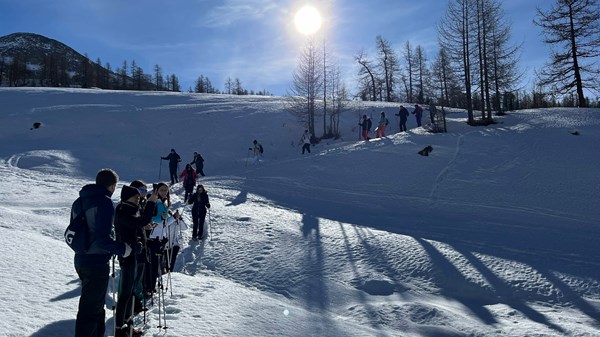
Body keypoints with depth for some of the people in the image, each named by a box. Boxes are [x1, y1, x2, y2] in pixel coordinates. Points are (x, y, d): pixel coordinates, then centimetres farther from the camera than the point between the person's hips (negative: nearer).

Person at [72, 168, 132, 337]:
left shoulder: (79, 201, 8)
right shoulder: (104, 202, -19)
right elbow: (103, 238, -26)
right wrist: (123, 249, -13)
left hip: (80, 260, 9)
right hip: (97, 263, -9)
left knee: (96, 303, 24)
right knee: (91, 308, 3)